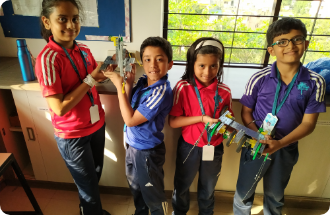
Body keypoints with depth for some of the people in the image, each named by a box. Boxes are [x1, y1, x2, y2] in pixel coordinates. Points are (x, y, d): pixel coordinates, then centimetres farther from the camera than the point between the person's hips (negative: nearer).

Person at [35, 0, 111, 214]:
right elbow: (59, 108, -26)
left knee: (96, 174, 26)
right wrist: (91, 79, -25)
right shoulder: (48, 58, -23)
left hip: (96, 124, 7)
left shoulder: (84, 50, -2)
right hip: (73, 135, -6)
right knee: (89, 185, 14)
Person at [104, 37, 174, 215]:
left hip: (147, 151, -8)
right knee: (136, 188, 30)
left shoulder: (162, 91, -28)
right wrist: (129, 83, -11)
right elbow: (128, 109, 2)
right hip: (132, 145, 8)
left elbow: (130, 119, -25)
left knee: (153, 195, 17)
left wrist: (120, 85, -22)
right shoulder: (143, 82, -5)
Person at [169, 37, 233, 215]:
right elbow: (172, 122, -17)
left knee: (208, 189, 26)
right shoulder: (183, 87, -17)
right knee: (182, 186, 23)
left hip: (214, 148, 2)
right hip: (189, 147, -2)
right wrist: (202, 118, -25)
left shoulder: (224, 91, -9)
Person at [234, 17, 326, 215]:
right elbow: (246, 112, -5)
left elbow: (308, 123, -10)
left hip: (287, 149, 2)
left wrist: (280, 143, -23)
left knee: (275, 195, 25)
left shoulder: (315, 82, -12)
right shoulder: (259, 79, -15)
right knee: (244, 192, 16)